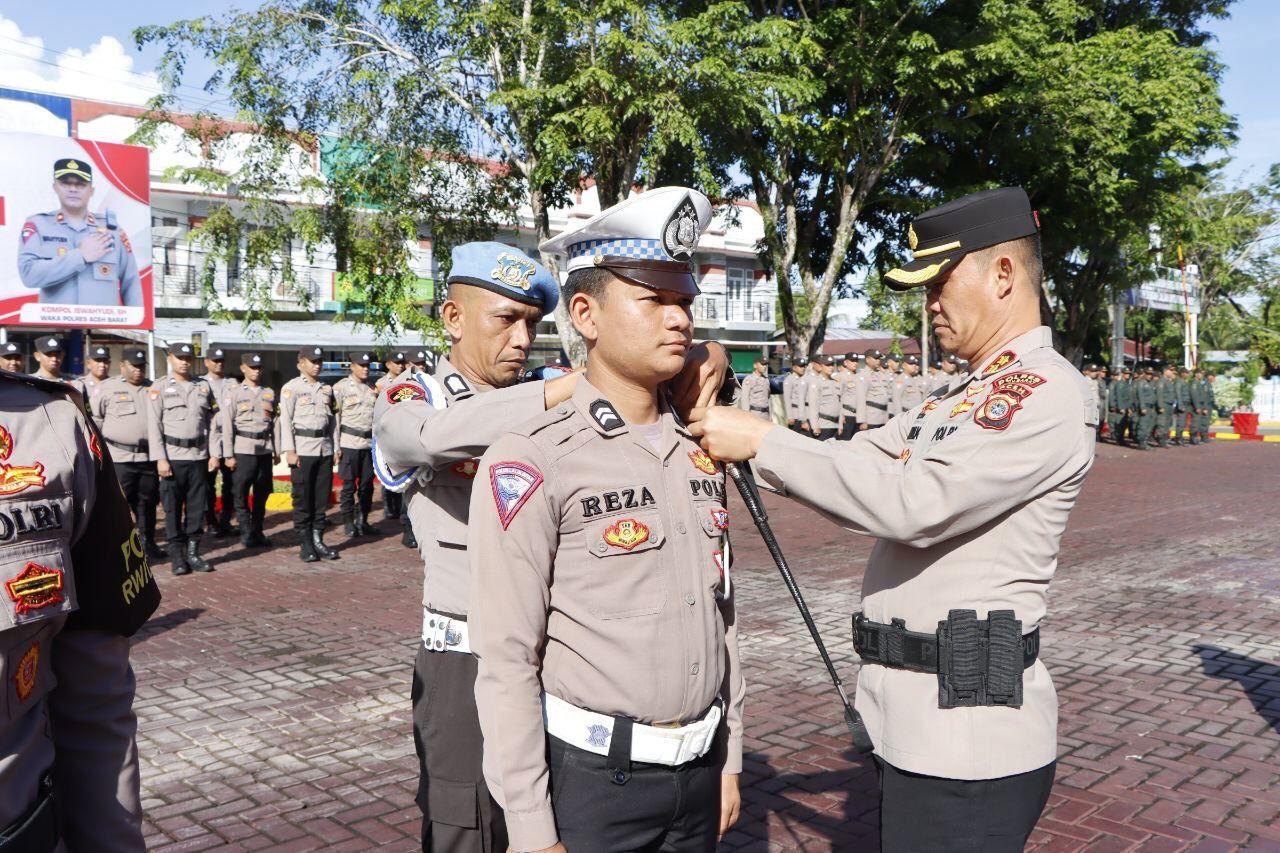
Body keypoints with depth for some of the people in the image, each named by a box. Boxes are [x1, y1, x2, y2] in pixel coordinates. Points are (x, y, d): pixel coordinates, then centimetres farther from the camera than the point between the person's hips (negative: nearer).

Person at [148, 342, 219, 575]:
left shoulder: (204, 387, 11)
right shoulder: (160, 387, 1)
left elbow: (211, 422, 11)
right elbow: (154, 425, -4)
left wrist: (215, 453, 3)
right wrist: (160, 459, -12)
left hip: (199, 456, 3)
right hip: (172, 457, -3)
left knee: (197, 507, 6)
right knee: (172, 508, 1)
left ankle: (193, 553, 16)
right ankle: (177, 556, 10)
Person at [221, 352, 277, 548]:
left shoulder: (269, 393, 12)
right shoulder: (233, 392, -1)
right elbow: (227, 424, -5)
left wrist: (277, 450, 9)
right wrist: (228, 455, -10)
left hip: (265, 449, 4)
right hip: (243, 449, -4)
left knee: (262, 493, 9)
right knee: (241, 493, 0)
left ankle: (257, 531, 19)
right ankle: (246, 533, 9)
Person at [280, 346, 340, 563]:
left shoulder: (327, 389, 15)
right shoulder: (291, 388, -1)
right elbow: (285, 420, -6)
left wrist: (334, 448, 12)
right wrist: (289, 451, -13)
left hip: (325, 449, 5)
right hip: (303, 450, -5)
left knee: (322, 497, 7)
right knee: (303, 499, 0)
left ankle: (318, 540, 16)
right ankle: (306, 544, 7)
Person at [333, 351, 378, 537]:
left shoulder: (373, 388, 12)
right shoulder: (341, 387, -2)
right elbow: (334, 417, -4)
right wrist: (335, 446, -9)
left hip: (370, 443, 4)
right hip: (350, 443, -4)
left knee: (367, 485, 9)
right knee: (349, 485, 2)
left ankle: (362, 520, 20)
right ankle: (348, 523, 12)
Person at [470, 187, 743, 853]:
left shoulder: (700, 452, 5)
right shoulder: (531, 461, -15)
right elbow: (506, 660, -15)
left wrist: (728, 759, 13)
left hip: (698, 772, 6)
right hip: (591, 776, -5)